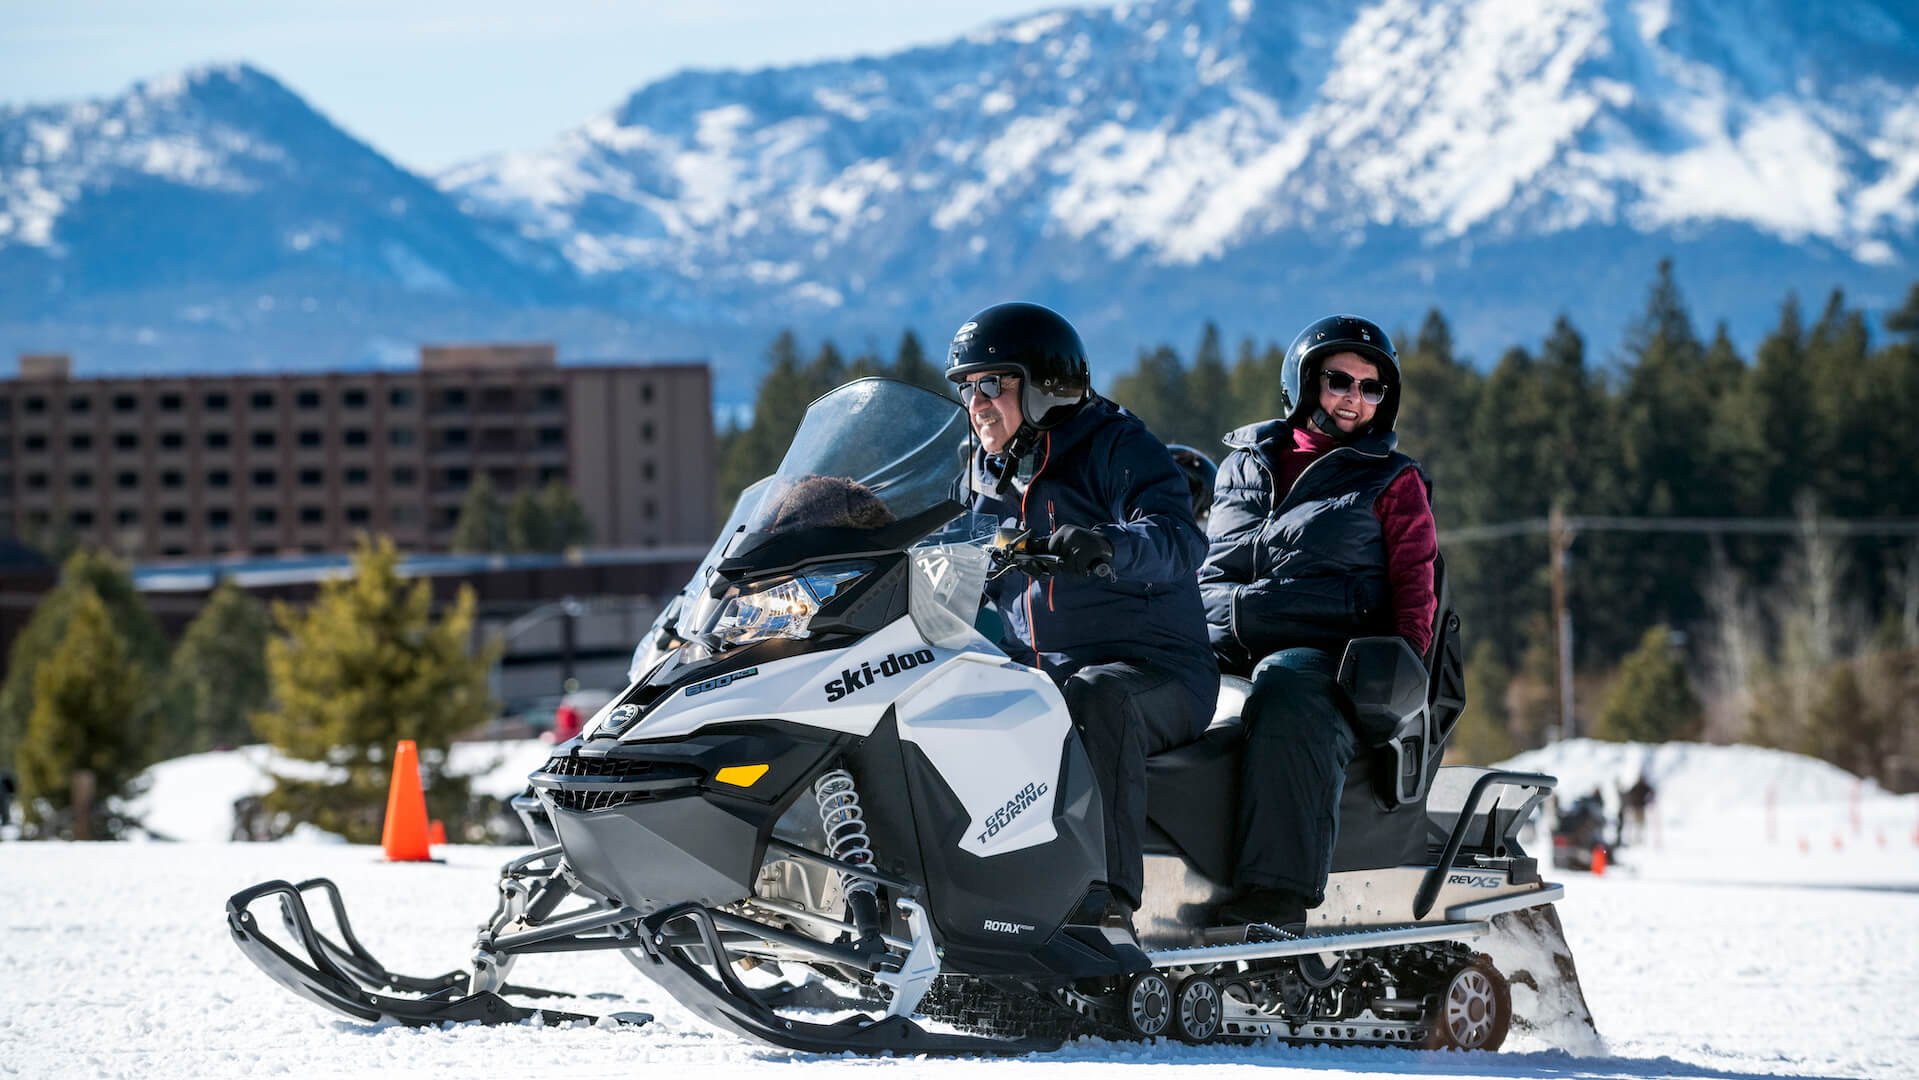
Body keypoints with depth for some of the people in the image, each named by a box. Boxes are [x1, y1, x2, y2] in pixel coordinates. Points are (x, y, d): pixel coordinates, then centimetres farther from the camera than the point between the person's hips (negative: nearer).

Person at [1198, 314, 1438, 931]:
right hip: (1219, 650, 4)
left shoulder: (1392, 482, 18)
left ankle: (1279, 886, -51)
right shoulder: (1244, 468, 26)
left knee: (1287, 691, -41)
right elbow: (1199, 566, 30)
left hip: (1329, 650, -4)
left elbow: (1414, 582, 10)